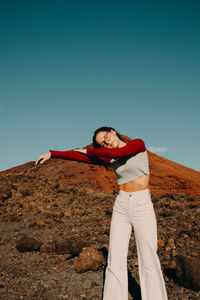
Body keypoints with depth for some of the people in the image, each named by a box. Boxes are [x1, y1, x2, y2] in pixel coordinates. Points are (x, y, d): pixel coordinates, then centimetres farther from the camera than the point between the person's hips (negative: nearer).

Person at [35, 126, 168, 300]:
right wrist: (52, 153, -3)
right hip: (121, 207, 4)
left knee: (148, 261, 0)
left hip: (142, 207, -4)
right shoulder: (108, 158, 9)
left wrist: (89, 150, -6)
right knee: (115, 261, 2)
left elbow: (117, 153, -20)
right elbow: (79, 157, 3)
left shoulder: (138, 144, -3)